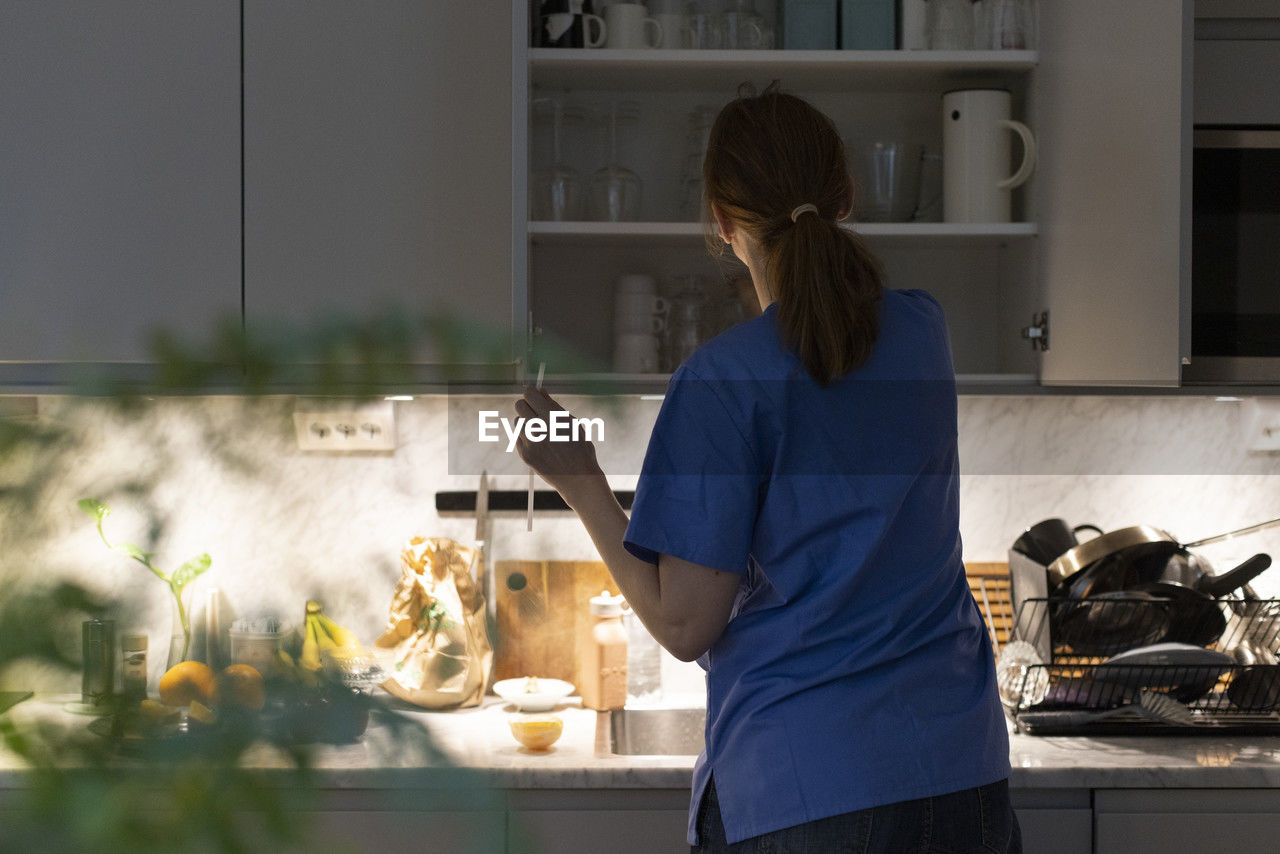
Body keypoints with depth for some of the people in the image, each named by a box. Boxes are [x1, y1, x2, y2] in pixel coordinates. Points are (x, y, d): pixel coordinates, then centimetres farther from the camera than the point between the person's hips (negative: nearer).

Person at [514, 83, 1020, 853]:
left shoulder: (725, 381, -12)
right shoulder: (922, 330, 5)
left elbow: (685, 626, -11)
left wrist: (582, 484, -1)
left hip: (805, 787, -5)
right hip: (963, 769, 5)